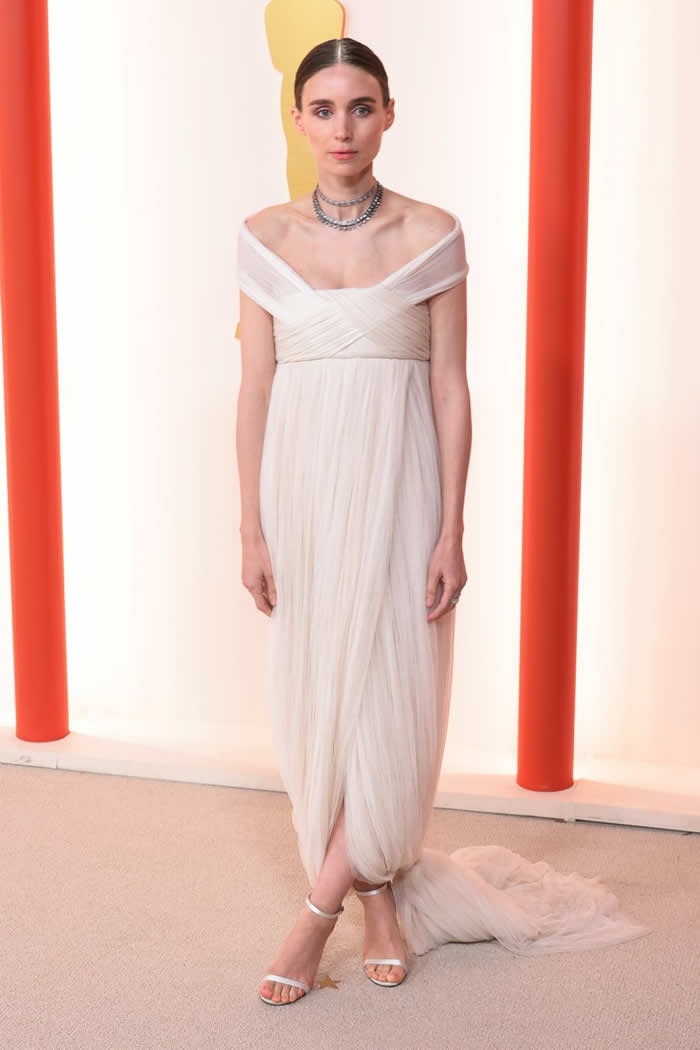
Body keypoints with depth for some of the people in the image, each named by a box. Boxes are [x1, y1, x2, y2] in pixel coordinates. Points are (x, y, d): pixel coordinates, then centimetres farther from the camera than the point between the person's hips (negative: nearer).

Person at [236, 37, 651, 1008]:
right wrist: (252, 527, 1)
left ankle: (320, 909, 12)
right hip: (302, 488, 3)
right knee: (317, 701, 8)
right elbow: (255, 389, 4)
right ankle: (383, 902, 25)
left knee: (390, 703, -4)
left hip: (396, 488, -2)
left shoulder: (432, 235, -2)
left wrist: (452, 532, -8)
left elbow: (452, 389, -3)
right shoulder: (265, 238, 4)